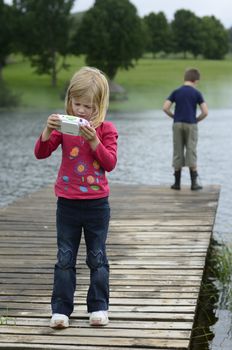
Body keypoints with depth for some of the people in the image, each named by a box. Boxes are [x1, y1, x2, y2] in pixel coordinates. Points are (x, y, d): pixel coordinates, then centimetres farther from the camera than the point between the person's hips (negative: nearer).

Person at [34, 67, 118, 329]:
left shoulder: (105, 129, -3)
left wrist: (94, 140, -22)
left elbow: (110, 163, -10)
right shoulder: (64, 126, 1)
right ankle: (60, 309, 10)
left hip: (97, 205, -1)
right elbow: (41, 153, -4)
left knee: (97, 258, 8)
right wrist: (48, 130, -21)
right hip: (67, 204, 1)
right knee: (65, 259, 5)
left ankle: (98, 307, 17)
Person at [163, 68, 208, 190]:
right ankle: (194, 183, 1)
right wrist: (197, 120, 7)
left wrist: (174, 117, 10)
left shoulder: (176, 92, 4)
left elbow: (165, 108, -3)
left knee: (178, 153, 7)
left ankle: (177, 183, 10)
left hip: (177, 125, 2)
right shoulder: (197, 93, -1)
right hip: (191, 125, -2)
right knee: (191, 153, 2)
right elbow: (205, 112, -8)